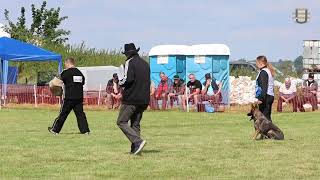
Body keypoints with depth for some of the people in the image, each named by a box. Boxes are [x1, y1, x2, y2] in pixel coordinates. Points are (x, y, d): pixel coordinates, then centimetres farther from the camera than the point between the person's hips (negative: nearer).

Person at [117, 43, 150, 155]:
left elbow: (128, 79, -19)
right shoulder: (145, 64, 15)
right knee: (135, 124, 13)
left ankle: (137, 141, -18)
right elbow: (148, 82, 19)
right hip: (143, 99, 7)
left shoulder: (130, 63, -8)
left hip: (131, 99, -7)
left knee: (121, 122, -2)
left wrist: (120, 81, 0)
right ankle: (134, 149, 6)